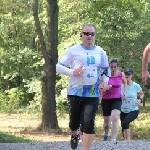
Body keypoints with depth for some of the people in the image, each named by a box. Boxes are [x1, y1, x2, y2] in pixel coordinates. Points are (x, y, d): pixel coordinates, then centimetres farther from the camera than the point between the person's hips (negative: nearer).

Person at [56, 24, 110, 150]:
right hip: (75, 92, -1)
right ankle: (75, 135, 44)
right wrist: (72, 72, -18)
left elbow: (106, 69, 23)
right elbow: (58, 66, 0)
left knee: (89, 122, -13)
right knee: (75, 122, 7)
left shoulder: (101, 52, 8)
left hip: (93, 94, 1)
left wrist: (105, 80, 2)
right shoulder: (73, 50, -2)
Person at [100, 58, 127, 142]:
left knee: (115, 118, -25)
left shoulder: (121, 74, -4)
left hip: (117, 100, 0)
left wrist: (125, 91, 5)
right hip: (106, 100, 0)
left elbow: (125, 82, 18)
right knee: (107, 122, 10)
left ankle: (113, 140, -29)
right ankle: (106, 134, 45)